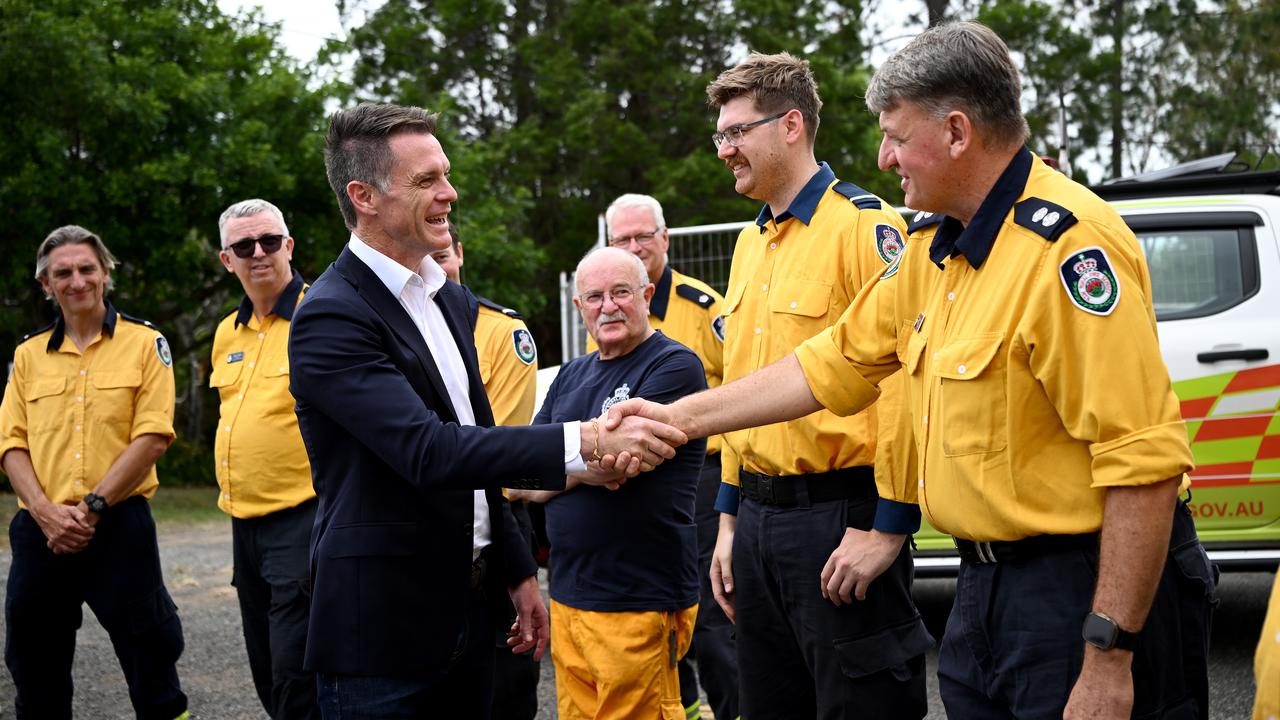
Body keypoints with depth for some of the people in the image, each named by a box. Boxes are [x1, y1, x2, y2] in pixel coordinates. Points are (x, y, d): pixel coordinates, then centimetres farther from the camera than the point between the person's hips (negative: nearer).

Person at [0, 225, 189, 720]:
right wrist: (45, 511, -9)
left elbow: (153, 437, -6)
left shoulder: (145, 344, 2)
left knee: (148, 656, -1)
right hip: (41, 530, 4)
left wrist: (92, 506, -12)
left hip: (119, 525, -4)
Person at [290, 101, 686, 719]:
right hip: (381, 627, -8)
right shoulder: (330, 318, -16)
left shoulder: (449, 298, 13)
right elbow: (427, 450, -27)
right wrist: (585, 442, -32)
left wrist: (517, 573, 19)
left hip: (465, 612, 8)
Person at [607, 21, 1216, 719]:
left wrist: (1108, 657, -25)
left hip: (1086, 587, -9)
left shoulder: (1066, 246, -21)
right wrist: (681, 418, 17)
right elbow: (835, 361, 18)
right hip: (986, 582, 9)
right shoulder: (934, 247, 9)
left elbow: (1146, 460, -25)